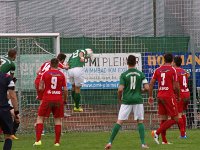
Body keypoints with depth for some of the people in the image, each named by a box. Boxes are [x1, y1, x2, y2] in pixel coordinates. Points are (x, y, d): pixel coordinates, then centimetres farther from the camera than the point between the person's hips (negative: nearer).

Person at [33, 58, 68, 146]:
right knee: (57, 119, 11)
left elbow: (40, 88, -1)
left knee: (40, 118, 7)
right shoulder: (61, 75, 2)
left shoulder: (45, 74, -1)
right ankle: (57, 142, 7)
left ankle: (38, 140, -5)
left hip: (47, 99, -1)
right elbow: (65, 90, 1)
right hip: (59, 99, 1)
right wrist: (65, 99, 15)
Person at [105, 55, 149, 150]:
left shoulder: (124, 75, -3)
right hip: (138, 100, 1)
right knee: (140, 121, 9)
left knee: (119, 122, 0)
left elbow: (120, 89, -11)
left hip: (126, 100, -1)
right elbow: (147, 88, -3)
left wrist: (119, 98, 8)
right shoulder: (141, 74, 2)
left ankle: (110, 142, -3)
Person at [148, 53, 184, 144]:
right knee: (174, 119, -1)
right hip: (169, 96, -6)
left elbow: (151, 84, 5)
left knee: (163, 119, 11)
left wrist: (150, 96, 13)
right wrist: (178, 96, 8)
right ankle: (157, 132, -14)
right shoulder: (173, 70, -6)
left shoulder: (158, 70, 7)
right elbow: (176, 86, -8)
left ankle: (164, 140, 8)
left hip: (160, 96, 6)